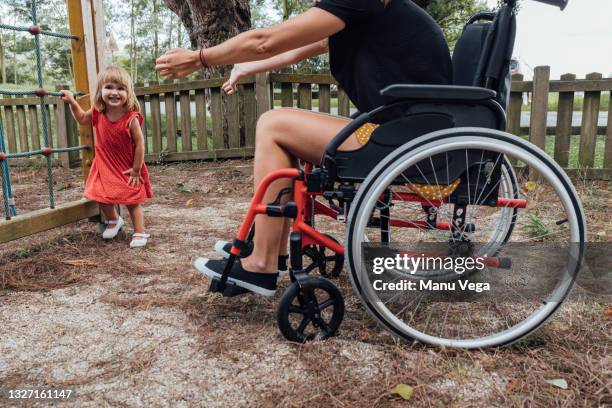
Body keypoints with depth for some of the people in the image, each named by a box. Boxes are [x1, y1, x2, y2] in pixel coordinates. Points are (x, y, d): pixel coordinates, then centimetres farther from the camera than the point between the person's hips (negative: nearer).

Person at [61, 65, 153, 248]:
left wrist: (136, 169, -16)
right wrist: (72, 102, 3)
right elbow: (82, 119, 15)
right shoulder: (98, 113, -8)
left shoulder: (131, 118, -23)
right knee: (103, 198, 11)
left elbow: (139, 144, -18)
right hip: (105, 167, 5)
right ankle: (114, 221, 40)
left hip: (127, 170, -5)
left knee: (133, 202, 4)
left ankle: (140, 233, 15)